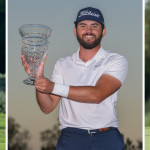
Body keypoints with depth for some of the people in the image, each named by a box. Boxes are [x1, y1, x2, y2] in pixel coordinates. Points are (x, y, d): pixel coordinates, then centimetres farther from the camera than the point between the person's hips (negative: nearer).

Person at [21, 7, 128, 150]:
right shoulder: (62, 64, 13)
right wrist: (39, 77, -7)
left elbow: (97, 94, -12)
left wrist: (54, 87, -15)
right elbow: (47, 107, 8)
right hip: (71, 137, 1)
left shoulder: (116, 61, 4)